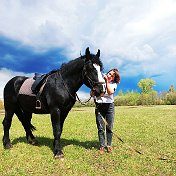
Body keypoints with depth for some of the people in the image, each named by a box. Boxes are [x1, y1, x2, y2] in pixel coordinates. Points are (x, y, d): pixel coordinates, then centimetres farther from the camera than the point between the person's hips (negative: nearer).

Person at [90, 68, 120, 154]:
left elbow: (110, 92, -18)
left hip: (109, 105, 1)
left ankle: (109, 145, 19)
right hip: (99, 106, 0)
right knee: (100, 127, 0)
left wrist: (107, 81, -16)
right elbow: (91, 94, 3)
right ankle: (102, 146, 13)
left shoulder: (114, 83, 4)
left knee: (109, 127, 4)